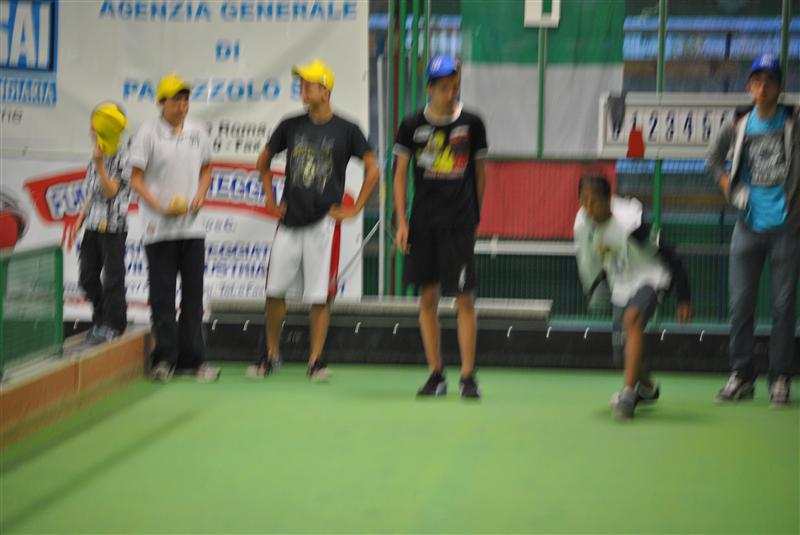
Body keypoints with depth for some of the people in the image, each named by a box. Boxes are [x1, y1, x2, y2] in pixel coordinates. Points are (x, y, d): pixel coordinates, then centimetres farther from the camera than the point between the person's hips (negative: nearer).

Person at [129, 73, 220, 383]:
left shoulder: (198, 133, 8)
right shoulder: (148, 133, -5)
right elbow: (136, 179, -4)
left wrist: (200, 195, 1)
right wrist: (160, 206, -17)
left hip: (192, 226, 4)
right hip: (159, 228, -4)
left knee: (193, 294, 6)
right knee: (162, 296, -2)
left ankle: (194, 358, 11)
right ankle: (164, 359, 4)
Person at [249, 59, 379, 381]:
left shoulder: (346, 130, -1)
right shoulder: (290, 126, 7)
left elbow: (372, 171, 2)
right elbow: (264, 161, 21)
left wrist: (354, 210, -2)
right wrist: (271, 199, 12)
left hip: (324, 223, -3)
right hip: (289, 221, 3)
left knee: (320, 295, -2)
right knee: (275, 291, 4)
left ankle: (316, 360, 4)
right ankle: (271, 355, 17)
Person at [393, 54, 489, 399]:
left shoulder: (471, 124, 1)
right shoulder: (413, 125, 2)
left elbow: (480, 172, 11)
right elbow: (400, 174, 6)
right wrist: (401, 221, 1)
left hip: (460, 222, -2)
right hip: (423, 221, 2)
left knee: (464, 299, -7)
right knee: (427, 298, 5)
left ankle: (467, 376, -2)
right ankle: (436, 374, 14)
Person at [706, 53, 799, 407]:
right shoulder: (738, 128, 6)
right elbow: (713, 159, 22)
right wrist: (730, 189, 10)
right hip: (748, 226, 3)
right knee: (740, 303, 3)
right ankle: (741, 377, 11)